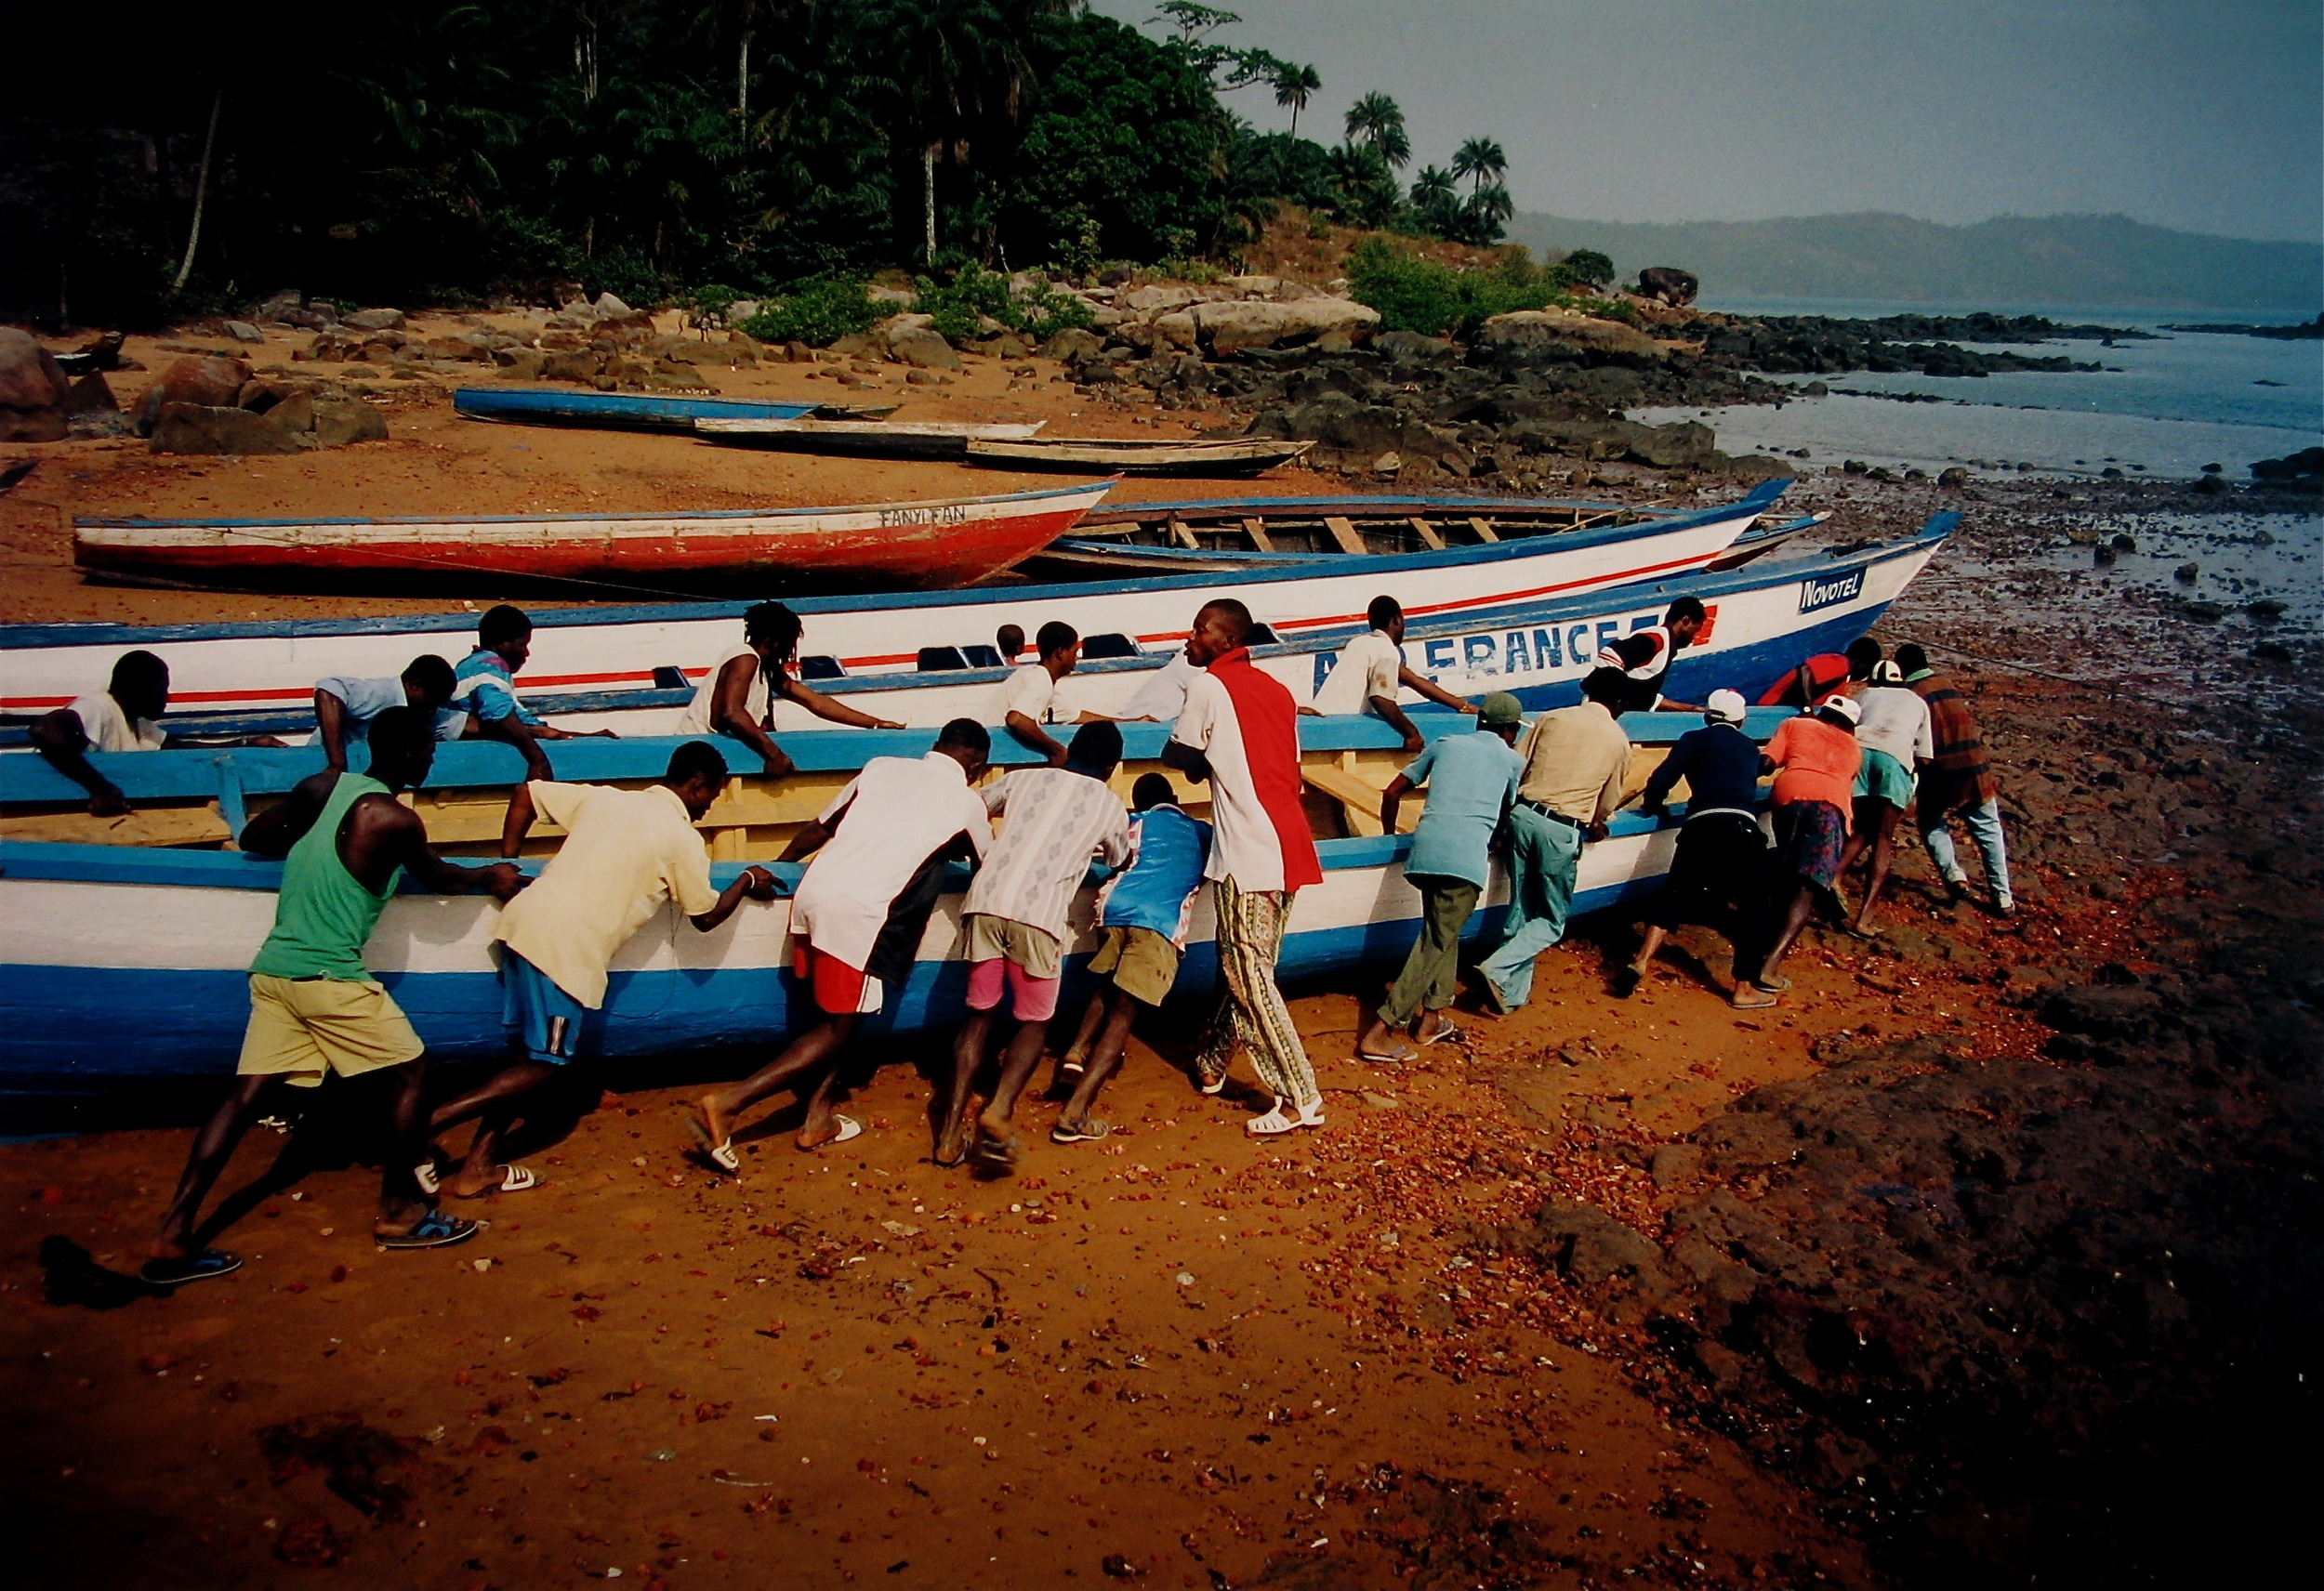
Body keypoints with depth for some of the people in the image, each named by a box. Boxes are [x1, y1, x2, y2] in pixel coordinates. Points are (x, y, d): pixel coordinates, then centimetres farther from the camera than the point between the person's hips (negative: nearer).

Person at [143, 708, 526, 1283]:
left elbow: (252, 839, 19)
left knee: (246, 1095, 8)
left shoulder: (320, 787, 7)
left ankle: (171, 1237, 6)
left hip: (273, 970, 7)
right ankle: (398, 1211, 15)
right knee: (410, 1070, 8)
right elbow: (439, 879, 8)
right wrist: (492, 876, 26)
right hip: (331, 978, -7)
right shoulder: (395, 821, -10)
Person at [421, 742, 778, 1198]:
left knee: (525, 1055, 17)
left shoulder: (604, 797, 17)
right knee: (543, 1067, 4)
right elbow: (705, 916, 9)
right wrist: (746, 882, 25)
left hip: (525, 919, 7)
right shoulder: (683, 839, 0)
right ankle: (427, 1123, -4)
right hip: (567, 949, -7)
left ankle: (479, 1165, 17)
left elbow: (524, 794, 21)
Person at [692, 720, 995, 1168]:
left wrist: (778, 864, 40)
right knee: (838, 1028, 5)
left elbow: (816, 833, 23)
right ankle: (726, 1105, -5)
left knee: (834, 1015, 22)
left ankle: (818, 1118, 20)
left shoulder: (883, 767, 19)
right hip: (857, 911, -6)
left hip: (812, 892, 6)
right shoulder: (966, 802, 9)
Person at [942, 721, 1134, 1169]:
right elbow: (1119, 860, 37)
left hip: (985, 900, 3)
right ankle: (999, 1109, -13)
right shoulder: (1109, 803, 19)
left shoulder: (1024, 777, 23)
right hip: (1038, 912, -2)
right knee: (1033, 1022, 12)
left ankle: (951, 1129, 6)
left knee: (979, 1014, 16)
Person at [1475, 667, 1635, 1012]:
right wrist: (1595, 825, 33)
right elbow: (1607, 804, 12)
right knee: (1552, 921, 10)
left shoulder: (1551, 718, 8)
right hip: (1563, 831, -3)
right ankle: (1497, 968, -10)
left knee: (1521, 910, 15)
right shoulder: (1618, 741, 5)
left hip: (1524, 815, 3)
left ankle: (1512, 993, 18)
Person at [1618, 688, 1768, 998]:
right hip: (1743, 827, 1)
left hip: (1702, 824, -1)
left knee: (1675, 895, 5)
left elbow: (1661, 780, 3)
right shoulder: (1750, 747, 26)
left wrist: (1653, 805, 21)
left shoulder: (1696, 739, 14)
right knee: (1748, 904, 9)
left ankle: (1641, 962, -11)